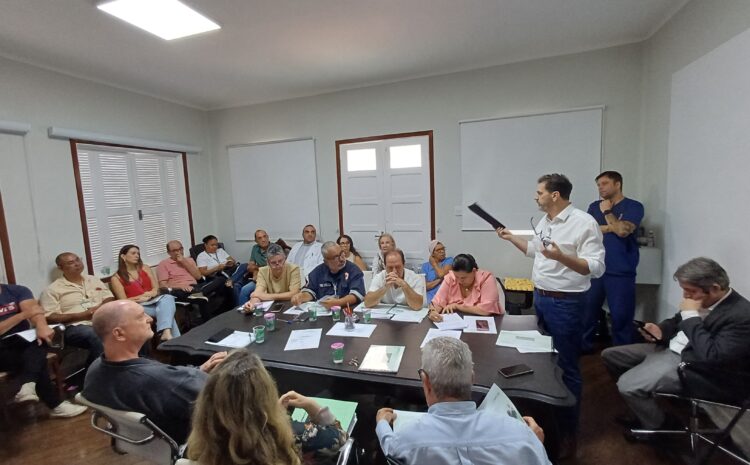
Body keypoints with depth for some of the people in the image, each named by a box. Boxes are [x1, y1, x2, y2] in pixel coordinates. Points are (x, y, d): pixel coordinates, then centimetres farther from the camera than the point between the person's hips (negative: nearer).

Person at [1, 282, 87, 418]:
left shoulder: (17, 290, 2)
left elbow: (34, 309, -16)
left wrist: (41, 326, -36)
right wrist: (23, 315, -26)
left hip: (22, 341, 3)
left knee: (39, 342, -30)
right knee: (38, 362, -26)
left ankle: (27, 386, -42)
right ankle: (55, 405, -20)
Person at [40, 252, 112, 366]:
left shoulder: (93, 280, 21)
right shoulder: (53, 289, 8)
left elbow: (110, 298, 18)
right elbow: (49, 317, -1)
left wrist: (101, 307, -5)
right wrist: (81, 315, -13)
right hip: (76, 326, -4)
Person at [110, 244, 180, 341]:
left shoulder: (145, 268, 16)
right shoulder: (116, 278, 7)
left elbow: (156, 288, 10)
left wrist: (149, 295, -13)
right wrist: (143, 296, -14)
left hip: (154, 300, 3)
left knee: (167, 298, -36)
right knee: (166, 312, -34)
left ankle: (166, 333, -54)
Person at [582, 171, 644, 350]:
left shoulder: (633, 206, 0)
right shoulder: (594, 206, 12)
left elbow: (623, 231, -15)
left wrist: (607, 212, -4)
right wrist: (613, 226, -10)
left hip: (621, 272, -4)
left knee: (621, 315, 3)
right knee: (587, 311, 11)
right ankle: (583, 347, 25)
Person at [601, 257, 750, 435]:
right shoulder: (702, 299, 2)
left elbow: (712, 357, -29)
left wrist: (691, 316, -26)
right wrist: (661, 331, -3)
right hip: (668, 348, 9)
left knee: (627, 385, -23)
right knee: (609, 355, 6)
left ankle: (657, 425, 8)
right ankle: (645, 405, 22)